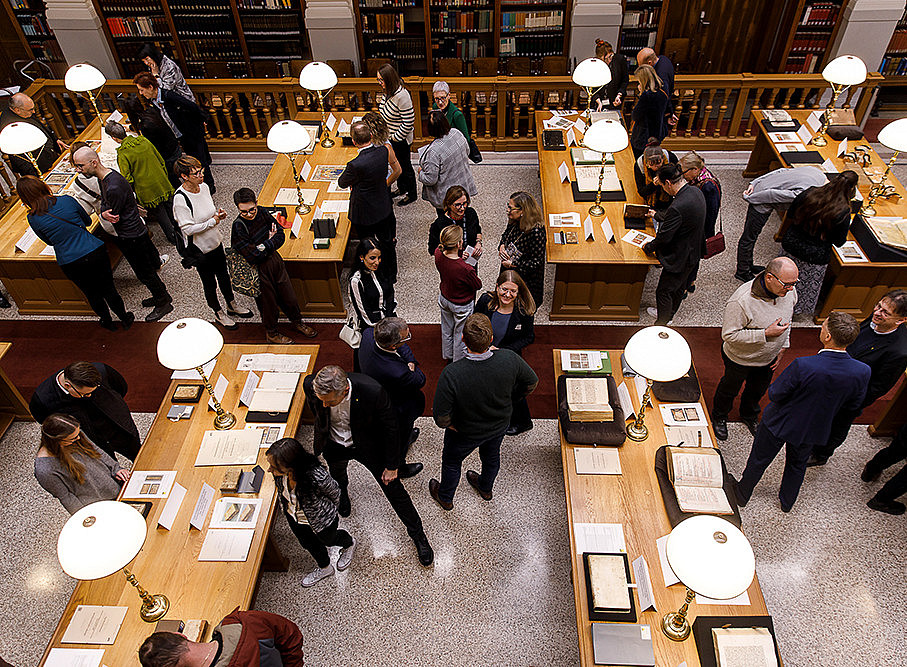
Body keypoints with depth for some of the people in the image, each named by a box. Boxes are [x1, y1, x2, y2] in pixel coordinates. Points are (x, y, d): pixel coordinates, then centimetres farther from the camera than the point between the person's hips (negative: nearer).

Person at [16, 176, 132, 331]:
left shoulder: (32, 219, -7)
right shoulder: (67, 200, -8)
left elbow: (49, 241, 10)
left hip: (70, 263, 0)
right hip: (95, 252, 0)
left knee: (91, 293, 22)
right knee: (108, 289, 17)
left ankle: (108, 322, 41)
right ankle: (125, 319, 32)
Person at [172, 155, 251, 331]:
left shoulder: (203, 187, -4)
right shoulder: (180, 199, -26)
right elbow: (188, 229, -25)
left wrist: (219, 214, -8)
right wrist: (214, 221, -22)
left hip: (216, 242, 7)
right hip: (200, 249, -7)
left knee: (224, 276, 23)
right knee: (210, 284, 13)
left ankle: (232, 306, 45)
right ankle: (219, 314, 34)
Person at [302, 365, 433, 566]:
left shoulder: (373, 391, -40)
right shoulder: (310, 385, -31)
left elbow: (390, 428, -21)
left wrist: (392, 465, -11)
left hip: (367, 445, -3)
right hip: (333, 446, 3)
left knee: (394, 489, 9)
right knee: (337, 477, 32)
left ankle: (417, 534, 32)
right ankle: (342, 495, 70)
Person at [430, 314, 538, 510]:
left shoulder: (451, 374, -41)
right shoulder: (510, 359, -32)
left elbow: (441, 418, -32)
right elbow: (531, 383, -11)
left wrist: (449, 424, -9)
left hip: (465, 433, -3)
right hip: (500, 425, 3)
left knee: (451, 462, 29)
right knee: (492, 456, 34)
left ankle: (445, 498, 57)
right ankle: (486, 488, 64)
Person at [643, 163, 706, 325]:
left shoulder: (677, 207, -34)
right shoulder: (695, 192, -5)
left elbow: (664, 237, -25)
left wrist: (648, 248, -6)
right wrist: (657, 215, 27)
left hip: (679, 259, -9)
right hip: (692, 253, 9)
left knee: (663, 291, 9)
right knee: (679, 287, 27)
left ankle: (662, 323, 26)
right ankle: (668, 314, 48)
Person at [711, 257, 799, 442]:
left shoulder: (789, 292, -17)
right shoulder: (741, 301, -39)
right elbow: (729, 335, -32)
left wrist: (782, 347, 5)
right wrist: (766, 334, -34)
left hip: (768, 358, 6)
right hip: (740, 358, -5)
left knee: (758, 389, 29)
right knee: (730, 389, 21)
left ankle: (749, 416, 59)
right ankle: (719, 417, 50)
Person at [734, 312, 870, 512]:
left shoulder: (803, 366, -39)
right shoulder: (862, 372, -25)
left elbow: (774, 395, -25)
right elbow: (853, 404, -6)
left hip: (780, 424, -4)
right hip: (813, 429, 4)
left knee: (759, 461, 22)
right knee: (797, 465, 32)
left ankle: (742, 495, 45)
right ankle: (787, 502, 54)